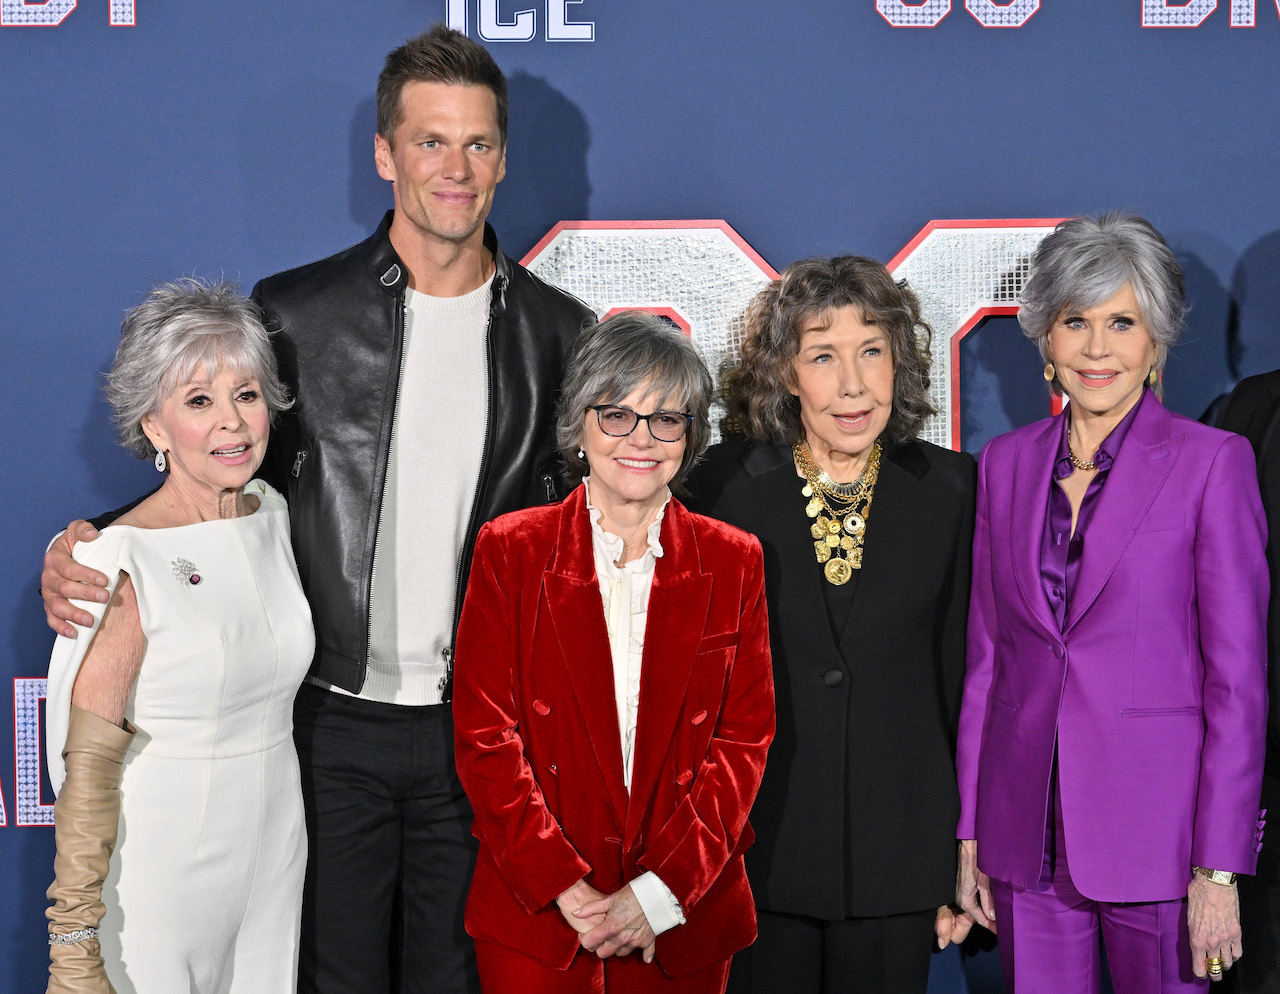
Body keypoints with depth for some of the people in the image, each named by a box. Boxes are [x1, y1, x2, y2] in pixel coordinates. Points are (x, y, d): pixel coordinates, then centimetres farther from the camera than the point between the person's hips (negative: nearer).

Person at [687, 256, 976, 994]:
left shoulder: (950, 489, 1)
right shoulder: (728, 484, -2)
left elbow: (962, 675, 4)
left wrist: (966, 854, 3)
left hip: (898, 858, 1)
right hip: (755, 849, -1)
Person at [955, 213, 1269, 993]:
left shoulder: (1212, 462, -6)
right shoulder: (1007, 463, 8)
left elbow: (1238, 679, -8)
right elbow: (986, 656, 11)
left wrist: (1219, 869, -11)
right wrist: (970, 834, 8)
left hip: (1155, 831, -4)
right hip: (1027, 832, 4)